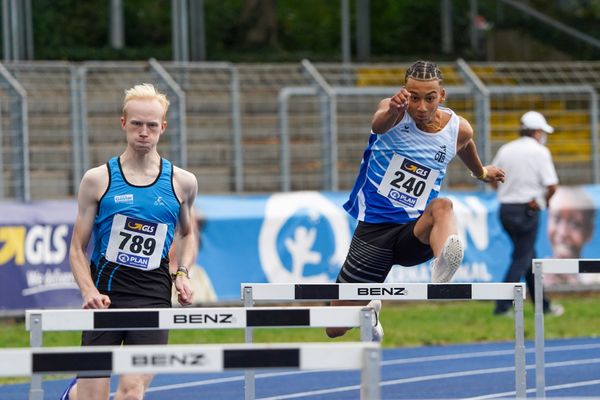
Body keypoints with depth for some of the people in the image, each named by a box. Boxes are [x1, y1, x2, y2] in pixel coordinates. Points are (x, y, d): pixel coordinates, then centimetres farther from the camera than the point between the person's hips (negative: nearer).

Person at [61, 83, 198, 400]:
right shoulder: (98, 180, 1)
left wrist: (182, 273, 7)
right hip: (105, 297, -1)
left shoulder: (182, 183, 7)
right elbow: (78, 249, 3)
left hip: (153, 295, 1)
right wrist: (89, 291, -14)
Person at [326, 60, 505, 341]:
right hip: (374, 227, -1)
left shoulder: (458, 130, 0)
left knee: (441, 207, -36)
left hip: (415, 232, 1)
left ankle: (443, 269, -68)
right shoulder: (395, 112, -12)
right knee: (335, 329, 5)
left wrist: (482, 173, 46)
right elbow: (379, 125, -38)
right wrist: (392, 112, -61)